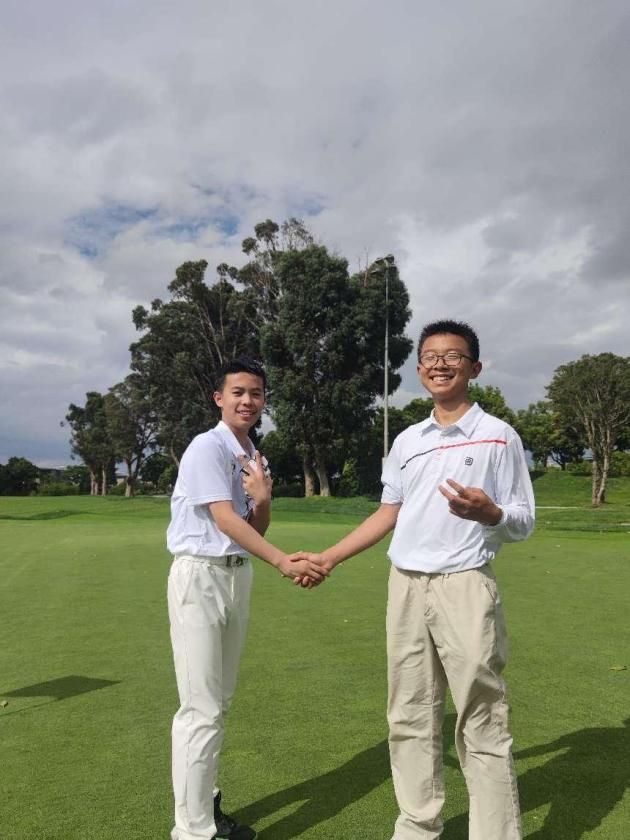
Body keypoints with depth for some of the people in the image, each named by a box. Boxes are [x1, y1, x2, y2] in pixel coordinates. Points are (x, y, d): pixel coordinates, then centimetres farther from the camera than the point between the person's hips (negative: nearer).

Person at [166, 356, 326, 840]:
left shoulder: (254, 457, 10)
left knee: (221, 701, 15)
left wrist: (262, 498, -10)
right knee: (202, 708, -6)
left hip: (238, 575, 8)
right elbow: (225, 518, -23)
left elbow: (257, 527, 12)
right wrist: (284, 562, -31)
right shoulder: (207, 447, -13)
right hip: (200, 576, -8)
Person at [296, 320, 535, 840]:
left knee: (482, 725, -1)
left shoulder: (499, 436, -3)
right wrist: (327, 558, 11)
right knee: (410, 717, 13)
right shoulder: (407, 441, 12)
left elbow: (523, 524, -2)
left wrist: (488, 512, -25)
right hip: (405, 587, 5)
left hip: (465, 587, -5)